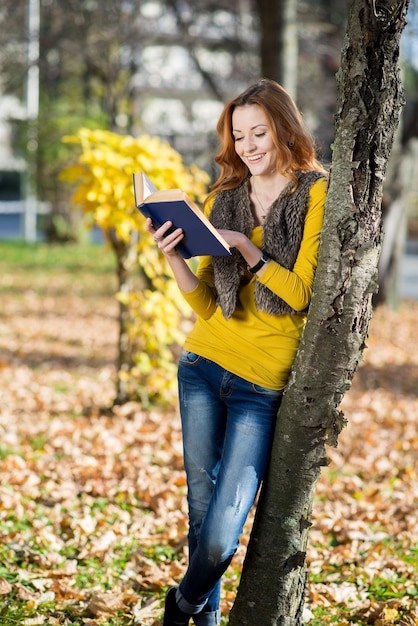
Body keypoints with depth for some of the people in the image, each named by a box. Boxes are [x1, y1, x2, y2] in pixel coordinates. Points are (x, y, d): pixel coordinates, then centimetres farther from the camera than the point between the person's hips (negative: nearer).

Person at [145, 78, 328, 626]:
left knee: (222, 533, -8)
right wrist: (173, 257, -10)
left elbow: (300, 293, -8)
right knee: (201, 514, 6)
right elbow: (206, 303, 7)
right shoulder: (223, 200, 10)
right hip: (203, 368, 4)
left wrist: (247, 249, -19)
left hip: (264, 385, -4)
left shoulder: (316, 195, -2)